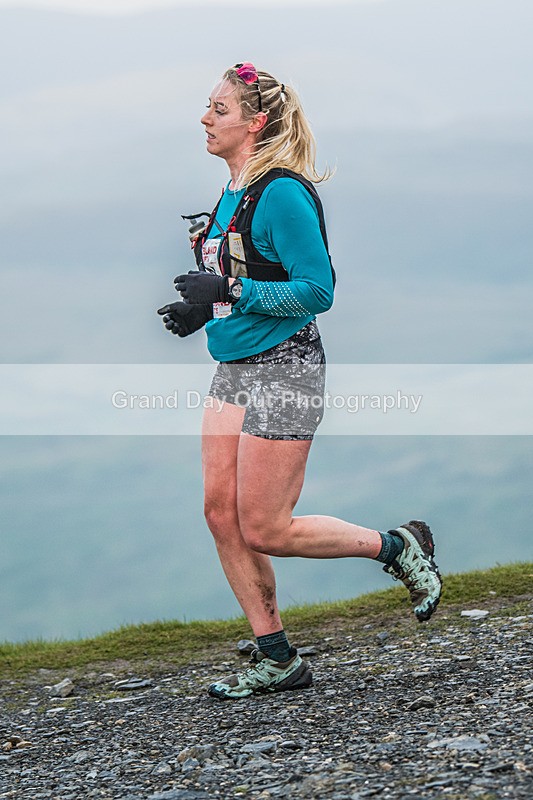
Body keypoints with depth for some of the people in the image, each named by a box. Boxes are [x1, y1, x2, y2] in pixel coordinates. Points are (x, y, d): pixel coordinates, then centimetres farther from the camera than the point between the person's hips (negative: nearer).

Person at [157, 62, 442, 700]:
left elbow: (317, 292, -19)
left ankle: (398, 547, 13)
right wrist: (202, 311, 10)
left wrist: (228, 293, -22)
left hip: (282, 372, -9)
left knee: (264, 530, -6)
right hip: (233, 371, 9)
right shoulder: (232, 194, 12)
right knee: (222, 514, 4)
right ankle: (276, 659, 12)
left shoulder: (282, 194, -17)